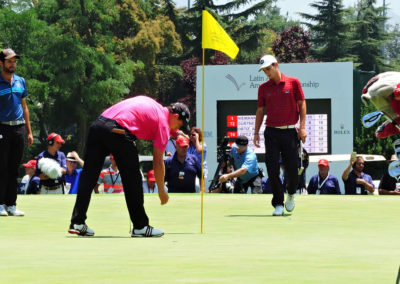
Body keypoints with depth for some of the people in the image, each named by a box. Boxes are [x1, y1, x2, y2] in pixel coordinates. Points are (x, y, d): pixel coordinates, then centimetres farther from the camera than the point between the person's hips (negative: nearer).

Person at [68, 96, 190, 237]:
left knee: (88, 176, 8)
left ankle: (77, 223, 5)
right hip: (119, 131, -7)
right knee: (132, 178, 5)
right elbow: (158, 162, 9)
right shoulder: (163, 124, 9)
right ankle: (140, 227, 10)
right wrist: (161, 191, 17)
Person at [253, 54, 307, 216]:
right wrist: (256, 132, 7)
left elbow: (302, 104, 4)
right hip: (271, 133, 2)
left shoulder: (293, 82, 3)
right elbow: (260, 110, 13)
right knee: (272, 170, -5)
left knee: (292, 169, 0)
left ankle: (291, 193, 29)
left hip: (290, 132, -2)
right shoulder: (263, 88, 9)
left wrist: (302, 127, -5)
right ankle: (278, 204, 2)